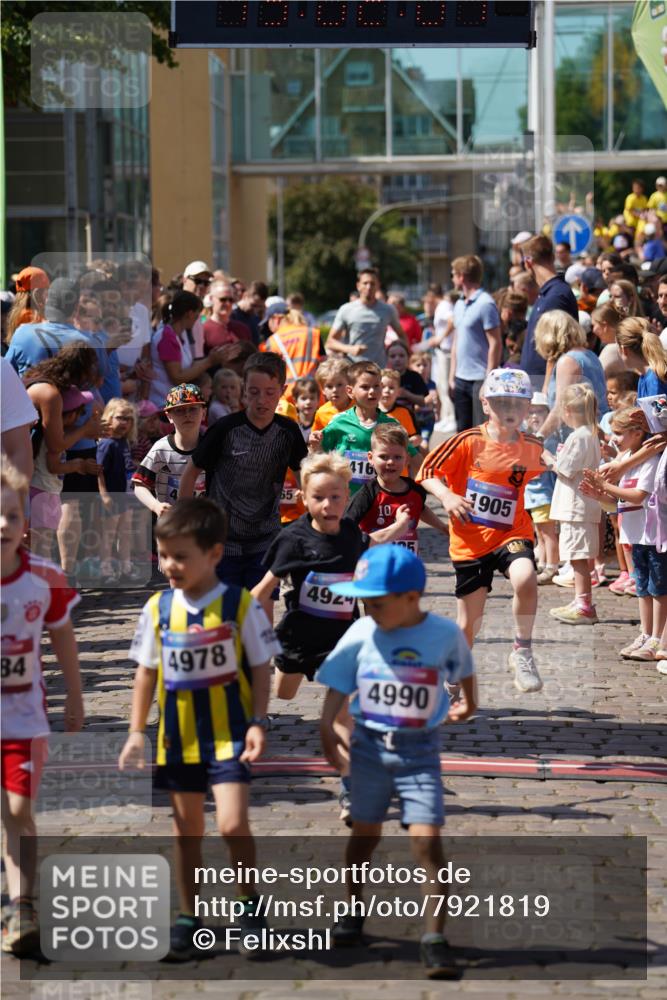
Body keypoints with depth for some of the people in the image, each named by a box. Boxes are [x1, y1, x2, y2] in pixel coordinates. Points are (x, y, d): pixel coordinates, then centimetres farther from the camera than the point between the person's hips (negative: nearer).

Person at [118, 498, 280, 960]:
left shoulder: (240, 605, -10)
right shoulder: (158, 608, -1)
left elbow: (261, 669, -4)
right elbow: (147, 673, 8)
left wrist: (258, 723, -12)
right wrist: (136, 732, 6)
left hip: (229, 734, -4)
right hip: (178, 736, 4)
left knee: (232, 823, -15)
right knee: (187, 829, 12)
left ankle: (250, 901, 9)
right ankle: (188, 917, 25)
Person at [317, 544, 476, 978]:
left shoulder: (445, 633, -8)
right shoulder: (361, 634, -7)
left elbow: (463, 669, 12)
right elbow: (338, 684, -3)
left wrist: (468, 705, 29)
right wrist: (327, 726, -19)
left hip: (420, 750, -2)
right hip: (369, 745, 2)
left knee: (428, 841, -11)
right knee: (366, 833, 17)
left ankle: (435, 940, -9)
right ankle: (353, 910, 38)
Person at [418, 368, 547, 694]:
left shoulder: (532, 448, 0)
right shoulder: (469, 442, -9)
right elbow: (427, 471, -6)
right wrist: (447, 497, -22)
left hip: (511, 535, 1)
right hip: (470, 541, -1)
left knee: (525, 579, -33)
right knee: (469, 623, 7)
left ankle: (522, 652, -11)